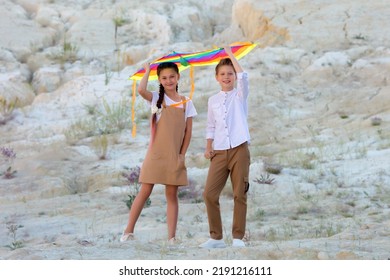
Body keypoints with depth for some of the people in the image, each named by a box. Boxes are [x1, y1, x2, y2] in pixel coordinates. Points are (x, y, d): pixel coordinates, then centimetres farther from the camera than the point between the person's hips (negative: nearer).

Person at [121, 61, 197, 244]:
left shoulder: (186, 103, 6)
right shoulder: (156, 98, 1)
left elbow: (188, 131, 6)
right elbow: (141, 90, -21)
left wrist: (182, 154, -1)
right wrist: (147, 70, -6)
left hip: (175, 156, 1)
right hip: (156, 153, -1)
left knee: (172, 194, 4)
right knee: (145, 192, -1)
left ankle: (172, 237, 4)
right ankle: (128, 231, 5)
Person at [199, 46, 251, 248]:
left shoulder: (240, 95, 5)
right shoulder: (213, 100, 14)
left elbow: (243, 76, -14)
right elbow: (210, 127, 17)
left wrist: (231, 55, -7)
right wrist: (208, 148, 4)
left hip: (239, 150, -3)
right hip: (219, 152, 3)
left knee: (239, 195, -2)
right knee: (209, 194, -6)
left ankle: (238, 237, 4)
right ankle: (216, 237, 3)